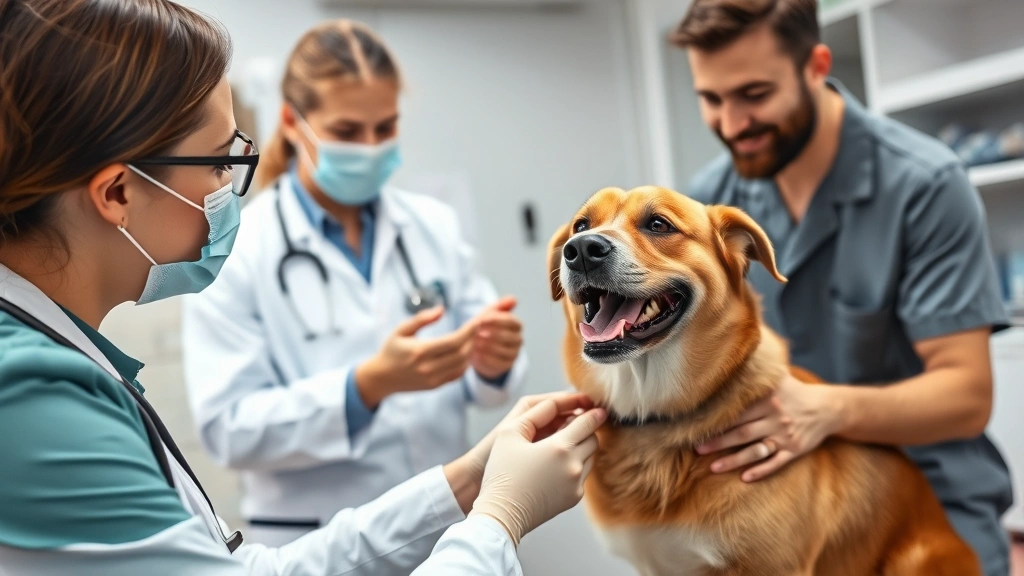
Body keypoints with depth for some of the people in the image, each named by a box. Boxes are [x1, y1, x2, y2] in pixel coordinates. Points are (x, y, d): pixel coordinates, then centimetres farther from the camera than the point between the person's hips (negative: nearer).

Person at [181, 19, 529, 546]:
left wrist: (491, 360, -19)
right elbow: (228, 428, -16)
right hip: (317, 543, -3)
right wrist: (368, 385, -28)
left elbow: (478, 381, 2)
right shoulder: (234, 249, -11)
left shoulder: (434, 225, -2)